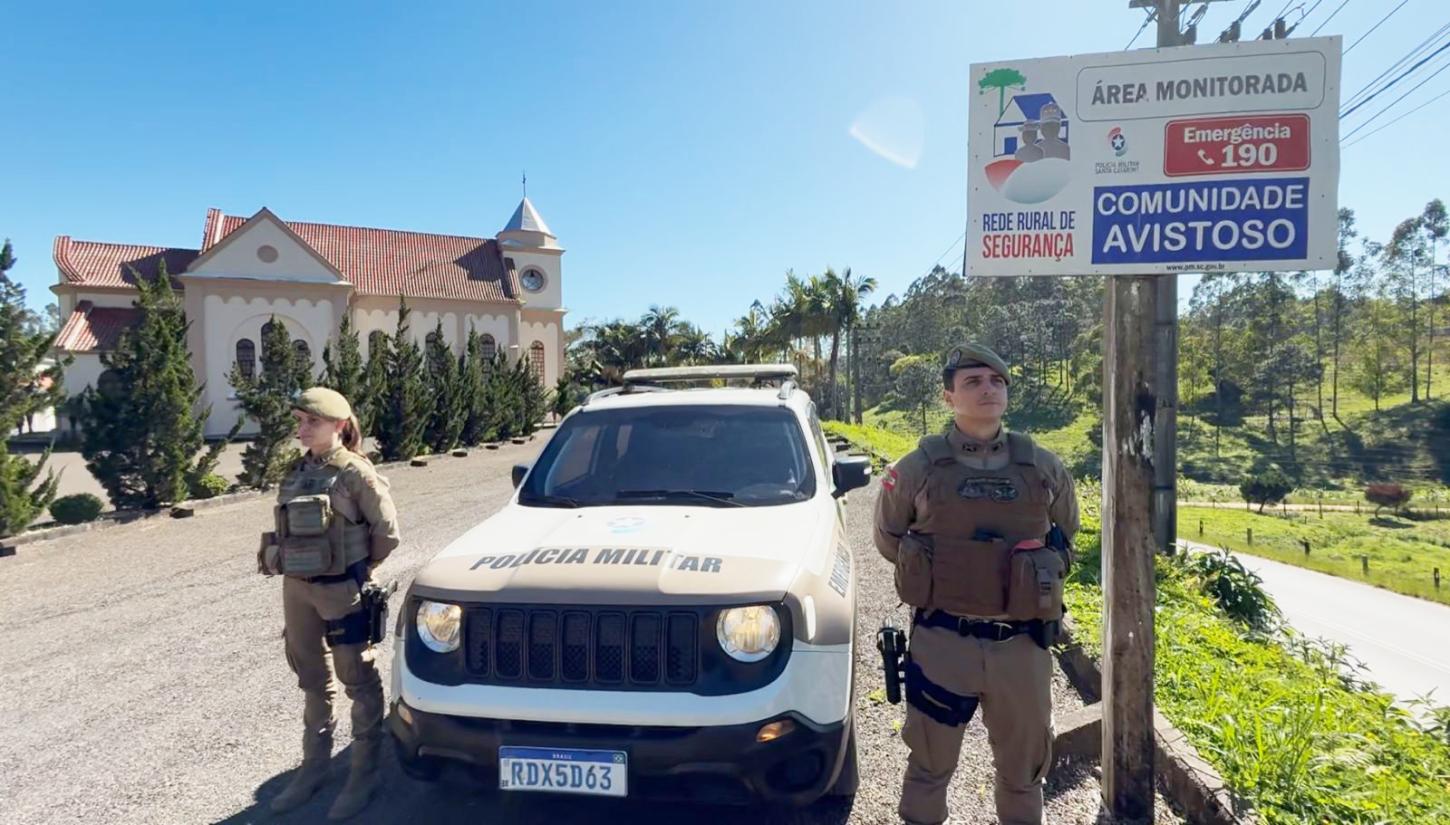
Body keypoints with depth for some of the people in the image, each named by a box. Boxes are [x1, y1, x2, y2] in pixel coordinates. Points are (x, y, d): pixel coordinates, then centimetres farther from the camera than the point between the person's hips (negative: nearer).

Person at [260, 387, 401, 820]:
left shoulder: (356, 473, -12)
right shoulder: (297, 472, 7)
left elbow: (387, 532, -9)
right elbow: (288, 529, 16)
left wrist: (358, 572, 1)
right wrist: (286, 565, 9)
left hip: (340, 589, -7)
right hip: (296, 587, 7)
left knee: (358, 681, 4)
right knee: (311, 680, 18)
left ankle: (363, 775, 16)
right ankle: (314, 765, 34)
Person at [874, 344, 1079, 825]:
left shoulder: (1044, 469, 1)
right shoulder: (918, 469, -5)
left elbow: (1064, 532, 19)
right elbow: (888, 538, 10)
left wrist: (1031, 577, 9)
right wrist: (932, 575, 4)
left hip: (1022, 643, 2)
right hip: (942, 642, -2)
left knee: (1023, 767, 18)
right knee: (930, 764, 11)